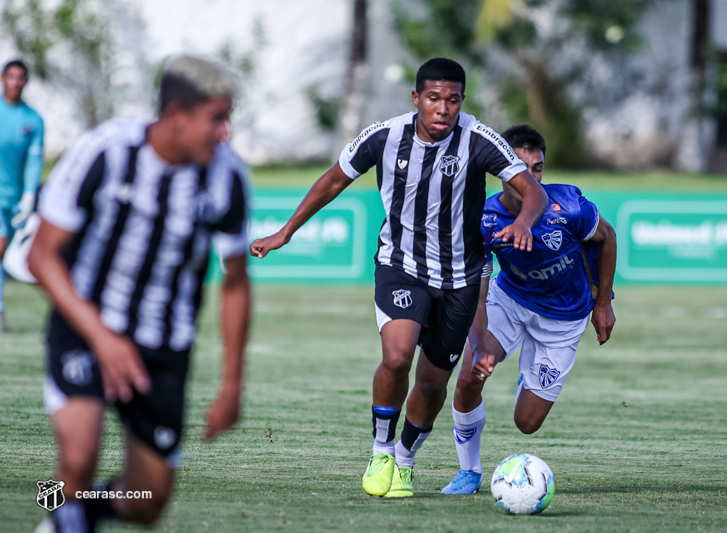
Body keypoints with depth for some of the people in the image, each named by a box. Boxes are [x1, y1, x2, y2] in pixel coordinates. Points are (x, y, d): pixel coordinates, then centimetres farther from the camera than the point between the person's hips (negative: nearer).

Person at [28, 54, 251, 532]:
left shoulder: (226, 175, -9)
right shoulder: (102, 152, -18)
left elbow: (235, 283, 5)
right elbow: (43, 254, -13)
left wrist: (232, 385, 4)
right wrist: (101, 336, -25)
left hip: (165, 348, 3)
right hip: (84, 328, -3)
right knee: (80, 453, -29)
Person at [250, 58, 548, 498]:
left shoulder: (478, 141, -19)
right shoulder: (383, 138, -13)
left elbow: (534, 191, -21)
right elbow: (334, 181, 4)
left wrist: (523, 222, -45)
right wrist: (285, 233, 8)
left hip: (460, 278, 1)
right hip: (401, 267, -1)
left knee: (433, 382, 8)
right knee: (397, 356, -25)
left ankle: (405, 462, 37)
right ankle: (381, 453, -2)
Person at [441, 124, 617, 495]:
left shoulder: (568, 206, -28)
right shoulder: (484, 221, -24)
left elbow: (606, 237, -6)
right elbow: (475, 297, -25)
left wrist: (602, 304, 0)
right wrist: (480, 350, -43)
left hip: (563, 317, -1)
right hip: (509, 298, 1)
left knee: (527, 423, 0)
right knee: (468, 379, -23)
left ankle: (533, 381, 41)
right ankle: (469, 472, 2)